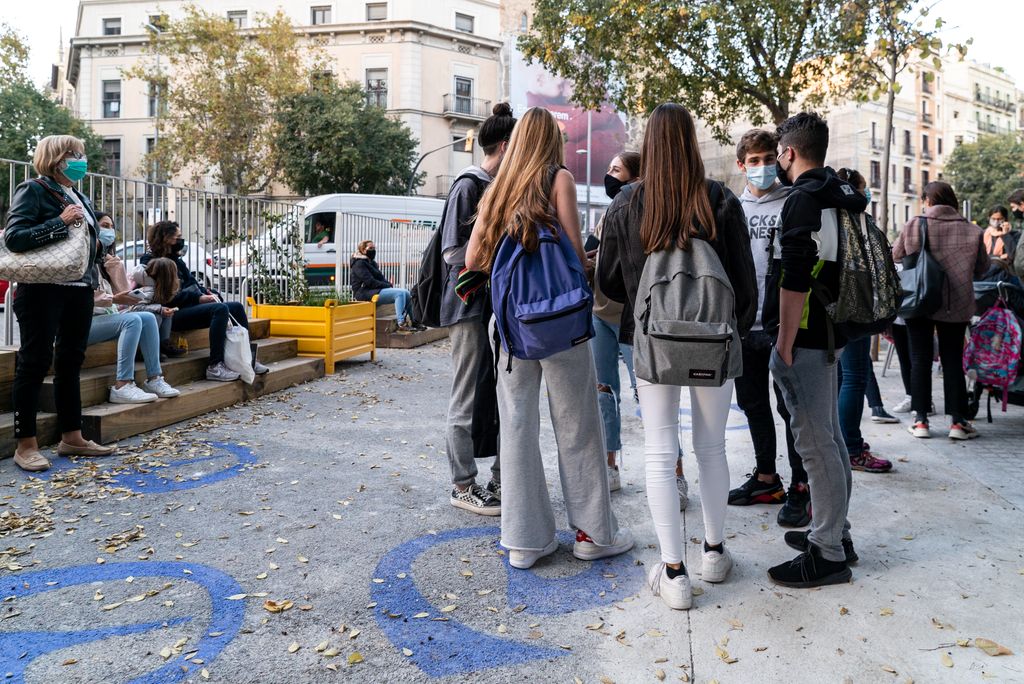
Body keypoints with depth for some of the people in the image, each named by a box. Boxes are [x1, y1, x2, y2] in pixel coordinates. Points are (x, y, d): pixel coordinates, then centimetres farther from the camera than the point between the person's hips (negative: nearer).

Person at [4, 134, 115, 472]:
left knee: (71, 362, 12)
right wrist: (61, 223, -21)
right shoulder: (33, 191, -5)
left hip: (80, 290, 7)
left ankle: (71, 437, 21)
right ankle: (26, 445, 6)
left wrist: (97, 244, 2)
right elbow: (14, 238, -16)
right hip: (43, 289, -7)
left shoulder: (81, 199, 16)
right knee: (35, 363, -2)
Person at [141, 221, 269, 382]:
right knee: (220, 309, -29)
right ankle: (215, 367, -32)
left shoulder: (176, 260, 21)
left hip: (188, 307, 9)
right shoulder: (150, 262, -4)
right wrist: (199, 298, -18)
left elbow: (191, 282, 20)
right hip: (173, 313, -9)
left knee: (236, 307, -1)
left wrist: (208, 293, -1)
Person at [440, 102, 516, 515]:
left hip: (500, 304, 8)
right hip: (471, 304, -8)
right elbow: (453, 252, -14)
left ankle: (501, 480, 22)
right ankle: (464, 486, 12)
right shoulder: (468, 186, -10)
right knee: (469, 400, 0)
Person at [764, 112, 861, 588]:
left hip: (804, 339, -10)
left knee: (815, 443, -4)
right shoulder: (842, 196, 15)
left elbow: (794, 281, -22)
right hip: (830, 335, 10)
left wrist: (784, 345, -18)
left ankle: (827, 554, 5)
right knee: (830, 437, 17)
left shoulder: (804, 200, -16)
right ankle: (835, 533, 29)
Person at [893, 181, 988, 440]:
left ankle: (920, 420, 8)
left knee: (920, 359, 7)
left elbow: (895, 257, 4)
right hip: (956, 305, 1)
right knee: (953, 360, 9)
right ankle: (958, 421, 11)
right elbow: (982, 268, 7)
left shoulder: (913, 225, -6)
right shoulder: (971, 231, -3)